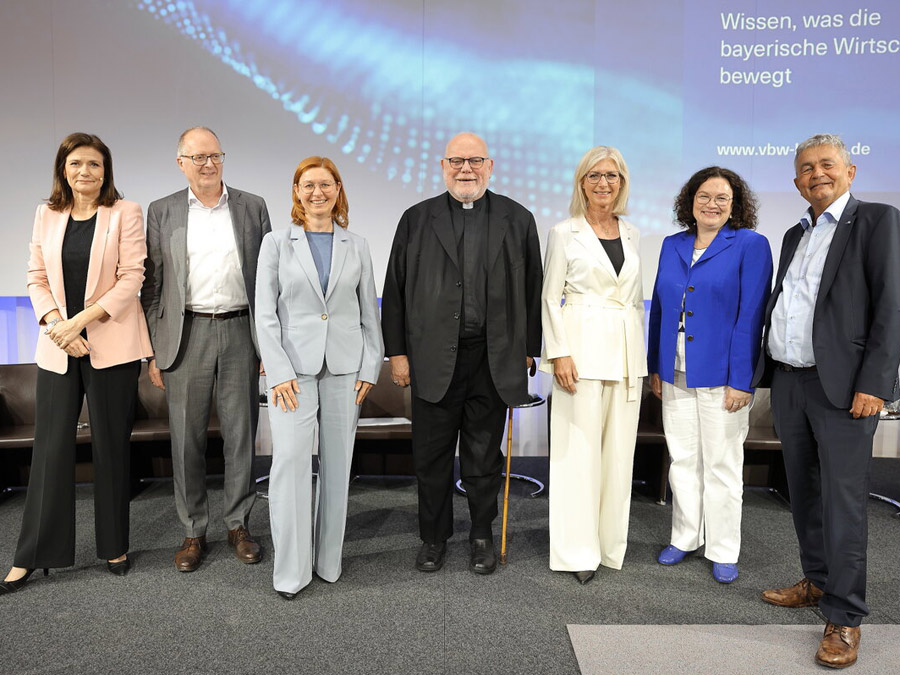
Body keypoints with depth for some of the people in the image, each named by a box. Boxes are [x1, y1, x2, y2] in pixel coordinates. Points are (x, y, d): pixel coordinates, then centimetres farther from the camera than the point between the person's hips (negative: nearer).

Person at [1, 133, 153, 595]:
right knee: (51, 446, 6)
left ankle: (114, 547, 21)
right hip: (57, 347, 3)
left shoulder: (125, 213, -2)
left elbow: (131, 278, -9)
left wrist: (80, 321, -14)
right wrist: (56, 325, -8)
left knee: (111, 446, 6)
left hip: (110, 345, -3)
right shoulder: (46, 215, 10)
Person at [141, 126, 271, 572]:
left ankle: (238, 525, 23)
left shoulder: (252, 207, 6)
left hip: (240, 331, 0)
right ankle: (193, 532, 22)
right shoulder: (162, 212, 7)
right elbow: (153, 285, 6)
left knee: (241, 434, 7)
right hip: (186, 334, 0)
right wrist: (153, 351, 2)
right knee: (187, 438, 6)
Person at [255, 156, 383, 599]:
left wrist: (371, 368, 2)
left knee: (337, 464, 7)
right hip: (293, 367, -2)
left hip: (345, 367, 2)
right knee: (290, 460, -8)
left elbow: (369, 313, 9)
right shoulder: (277, 244, 4)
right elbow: (265, 313, 0)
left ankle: (328, 560, 23)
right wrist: (279, 371, -9)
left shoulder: (357, 247, 8)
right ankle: (291, 570, 6)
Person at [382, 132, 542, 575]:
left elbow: (532, 290, 7)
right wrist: (397, 352, 0)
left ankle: (482, 536, 30)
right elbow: (395, 290, 4)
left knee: (484, 456, 12)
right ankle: (433, 537, 28)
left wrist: (527, 350, 4)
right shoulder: (416, 219, 6)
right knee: (431, 455, 9)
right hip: (433, 359, 0)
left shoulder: (518, 219, 7)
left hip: (494, 361, 0)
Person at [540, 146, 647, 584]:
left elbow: (636, 297, 18)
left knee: (620, 448, 9)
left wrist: (640, 352, 13)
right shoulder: (565, 233, 0)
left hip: (626, 351, 5)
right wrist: (559, 353, -12)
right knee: (580, 448, -2)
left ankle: (611, 543, 24)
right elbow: (551, 298, -3)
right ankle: (578, 551, 9)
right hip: (582, 348, -5)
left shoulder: (631, 234, 14)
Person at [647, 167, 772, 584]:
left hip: (720, 375, -4)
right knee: (683, 459, 14)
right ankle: (685, 538, 31)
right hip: (676, 375, 5)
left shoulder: (751, 245, -6)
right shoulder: (672, 245, 9)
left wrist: (741, 380, -15)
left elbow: (751, 315, -11)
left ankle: (723, 551, 23)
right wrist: (655, 367, 9)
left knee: (721, 464, 7)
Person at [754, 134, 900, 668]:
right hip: (788, 382, 7)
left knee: (843, 502, -3)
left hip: (841, 386, -6)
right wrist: (767, 374, 11)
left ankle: (845, 617, 8)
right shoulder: (795, 235, 18)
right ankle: (819, 582, 31)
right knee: (804, 493, 15)